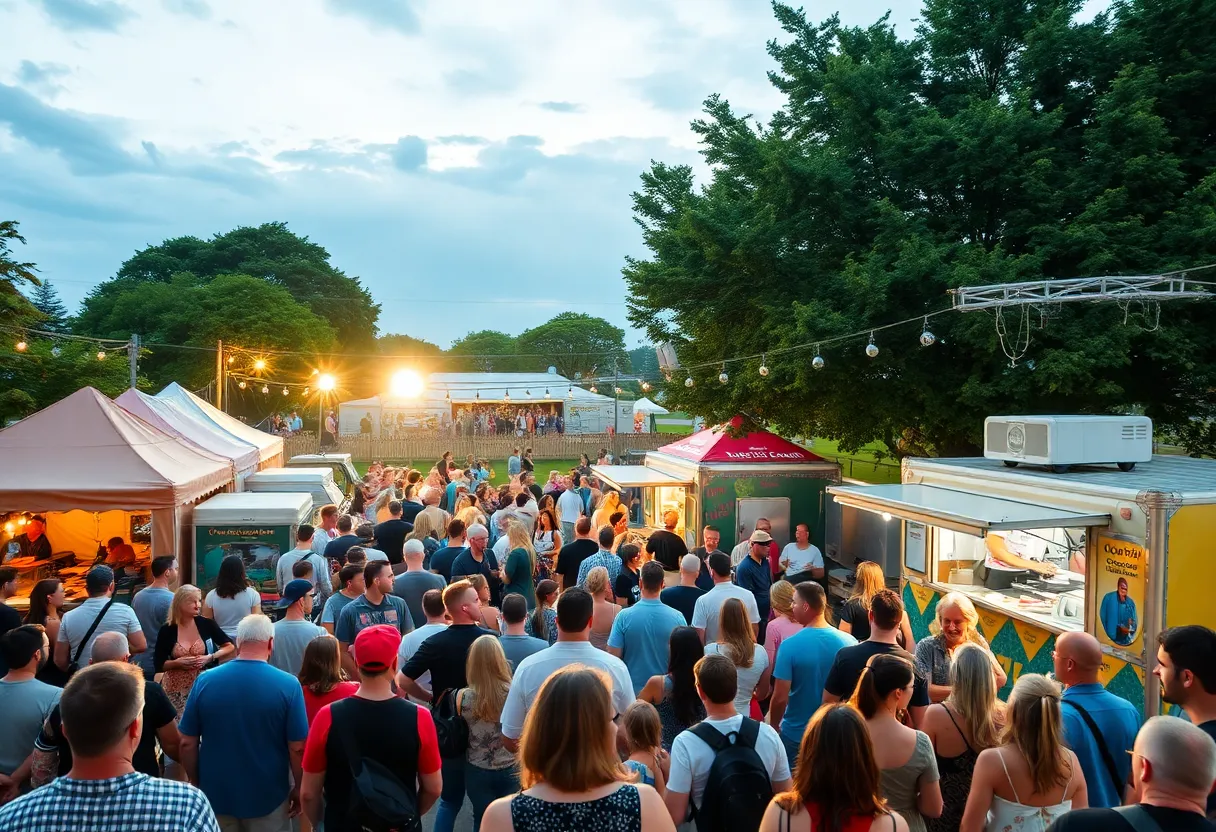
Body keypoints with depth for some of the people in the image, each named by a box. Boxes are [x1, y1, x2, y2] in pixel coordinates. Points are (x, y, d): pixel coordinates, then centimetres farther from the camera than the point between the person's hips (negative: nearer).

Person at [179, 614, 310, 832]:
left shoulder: (205, 681, -10)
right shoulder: (288, 685, -17)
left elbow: (187, 743, -4)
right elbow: (297, 748, -14)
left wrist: (196, 784, 11)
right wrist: (299, 788, 1)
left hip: (216, 795, 2)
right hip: (267, 797, -2)